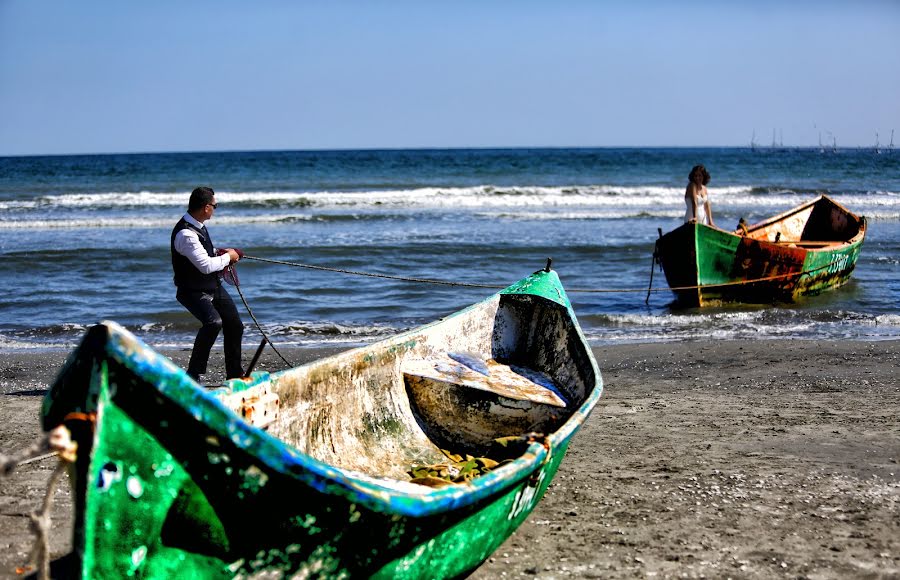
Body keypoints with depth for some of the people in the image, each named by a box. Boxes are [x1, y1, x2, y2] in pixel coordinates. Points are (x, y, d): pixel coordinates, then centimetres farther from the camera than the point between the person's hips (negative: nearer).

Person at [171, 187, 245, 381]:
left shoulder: (197, 226, 4)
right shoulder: (185, 234, -27)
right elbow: (206, 265, -30)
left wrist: (217, 252, 6)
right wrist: (227, 257, -15)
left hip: (213, 286, 10)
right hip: (194, 292, -10)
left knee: (235, 325, 14)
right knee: (213, 322, -32)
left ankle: (234, 374, 32)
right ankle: (193, 374, -21)